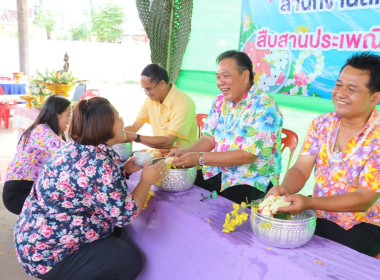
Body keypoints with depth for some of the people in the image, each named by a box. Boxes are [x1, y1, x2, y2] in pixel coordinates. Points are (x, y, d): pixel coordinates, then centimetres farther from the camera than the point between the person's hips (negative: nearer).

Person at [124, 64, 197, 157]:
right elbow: (134, 127, 7)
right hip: (158, 152, 7)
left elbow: (168, 143, -26)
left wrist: (135, 137, -28)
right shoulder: (151, 99, 3)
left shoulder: (184, 103, -20)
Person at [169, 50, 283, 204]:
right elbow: (209, 139, 8)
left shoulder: (264, 106, -16)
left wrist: (199, 158, -25)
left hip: (253, 180, -6)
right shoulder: (220, 101, 7)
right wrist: (186, 152, -13)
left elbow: (247, 155, -22)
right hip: (218, 172, 6)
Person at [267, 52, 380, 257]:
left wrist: (308, 202, -30)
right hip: (319, 217, 4)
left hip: (362, 227, -4)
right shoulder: (322, 124, 0)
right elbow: (301, 170, -3)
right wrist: (284, 188, -26)